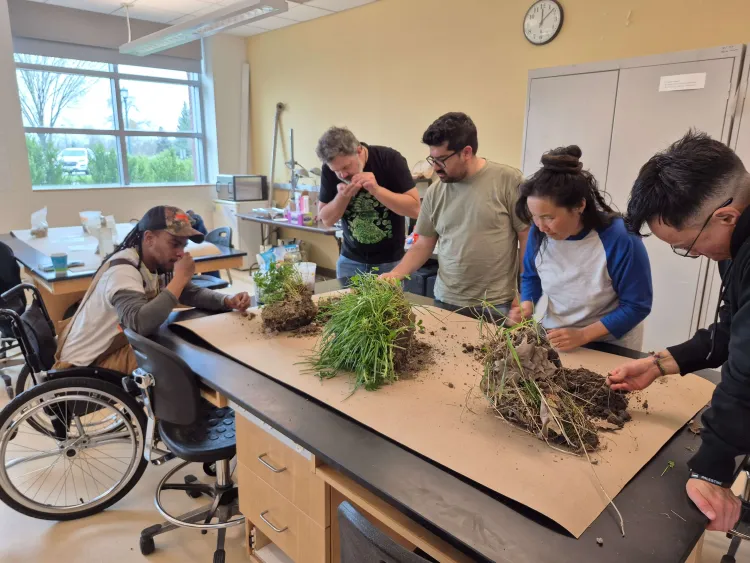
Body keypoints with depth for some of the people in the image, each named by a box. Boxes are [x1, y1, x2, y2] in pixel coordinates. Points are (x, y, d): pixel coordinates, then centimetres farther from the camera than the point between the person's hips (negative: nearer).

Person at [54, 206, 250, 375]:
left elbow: (192, 293, 5)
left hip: (121, 345, 8)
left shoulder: (158, 264, -4)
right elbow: (140, 324, -46)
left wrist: (228, 301, -16)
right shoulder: (123, 270, -29)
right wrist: (180, 277, -36)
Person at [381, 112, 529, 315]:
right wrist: (394, 275, -6)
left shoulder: (508, 180, -8)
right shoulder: (435, 191, 3)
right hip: (446, 301, 3)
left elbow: (527, 238, -5)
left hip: (496, 304, -3)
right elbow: (423, 245, 8)